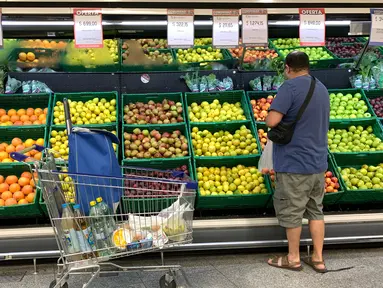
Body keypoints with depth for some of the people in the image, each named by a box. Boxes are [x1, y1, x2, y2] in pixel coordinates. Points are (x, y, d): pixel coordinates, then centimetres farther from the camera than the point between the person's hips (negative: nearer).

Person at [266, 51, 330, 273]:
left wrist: (270, 116, -2)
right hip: (318, 162, 8)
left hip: (295, 163, -8)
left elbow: (272, 121, -24)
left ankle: (293, 258, 19)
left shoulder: (291, 86, -15)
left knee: (292, 212, 6)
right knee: (316, 210, 16)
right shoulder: (322, 88, 12)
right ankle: (318, 259, 22)